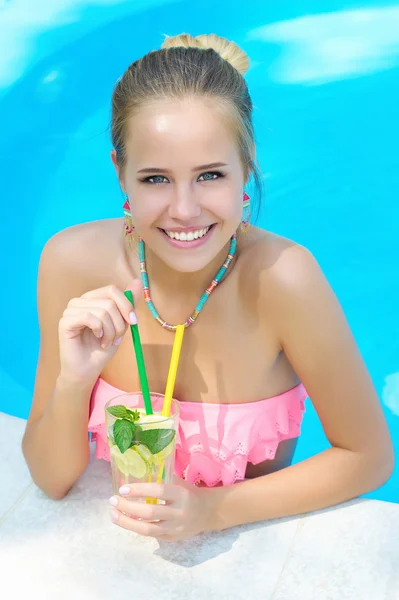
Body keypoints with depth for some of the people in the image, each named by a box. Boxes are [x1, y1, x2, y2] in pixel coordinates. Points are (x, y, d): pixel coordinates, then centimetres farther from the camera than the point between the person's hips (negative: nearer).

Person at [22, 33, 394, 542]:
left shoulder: (280, 275, -23)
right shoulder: (74, 261, -17)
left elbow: (369, 457, -11)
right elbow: (53, 480, -9)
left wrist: (214, 510, -19)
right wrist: (74, 380, -28)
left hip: (250, 538, 0)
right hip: (123, 541, 1)